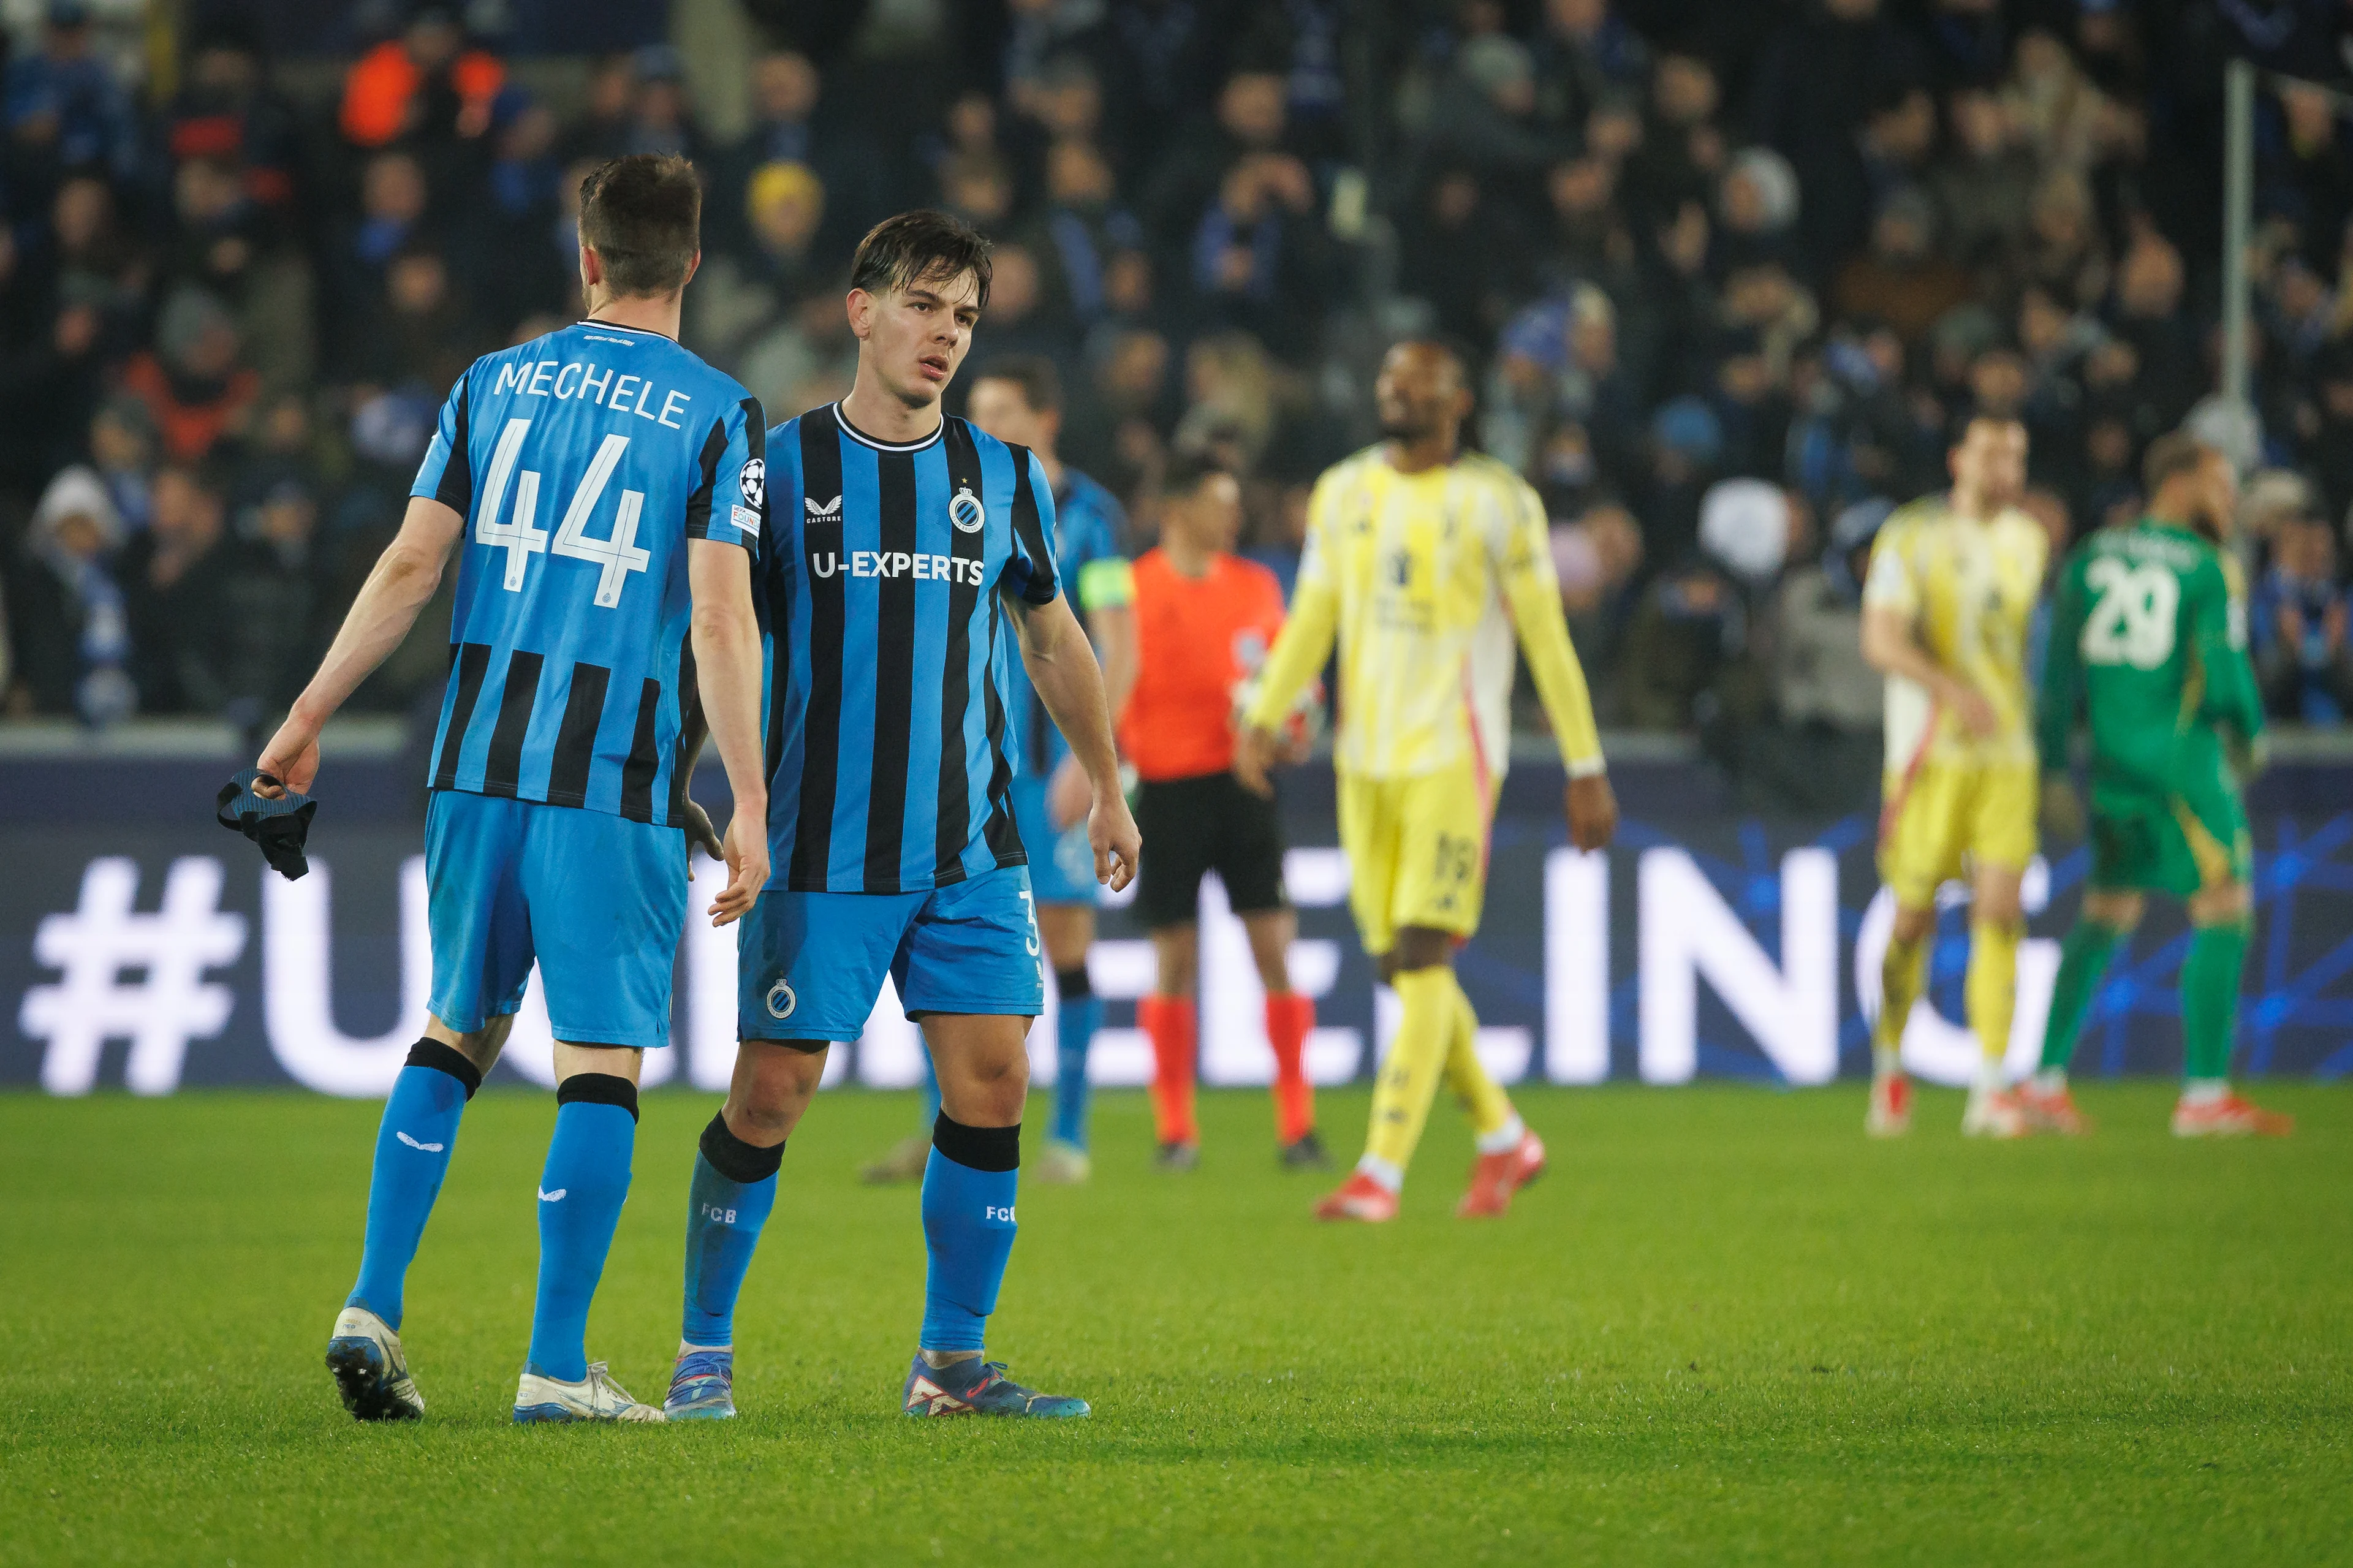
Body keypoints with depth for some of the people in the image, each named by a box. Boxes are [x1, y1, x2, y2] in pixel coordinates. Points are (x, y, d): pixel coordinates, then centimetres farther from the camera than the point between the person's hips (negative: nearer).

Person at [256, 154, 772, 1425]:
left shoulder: (494, 383, 8)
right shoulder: (716, 415, -3)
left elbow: (410, 566, 4)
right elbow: (721, 623, -11)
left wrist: (309, 717, 11)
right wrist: (748, 808, -10)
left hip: (477, 763, 4)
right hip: (615, 787, -4)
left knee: (457, 1028, 18)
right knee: (601, 1061, 0)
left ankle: (372, 1309, 9)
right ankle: (555, 1369, -2)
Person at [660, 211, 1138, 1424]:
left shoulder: (1005, 479, 8)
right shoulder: (780, 464, -2)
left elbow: (1052, 640, 22)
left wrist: (1106, 791, 25)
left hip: (971, 847, 3)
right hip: (820, 853, -3)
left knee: (993, 1082, -5)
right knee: (770, 1095, -4)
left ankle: (952, 1362, 6)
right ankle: (704, 1354, 11)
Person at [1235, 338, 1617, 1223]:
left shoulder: (1497, 502, -3)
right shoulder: (1343, 493, 12)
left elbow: (1547, 639, -1)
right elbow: (1312, 619, 15)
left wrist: (1586, 769, -2)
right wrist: (1263, 716, 1)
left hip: (1455, 752, -5)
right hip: (1366, 757, 5)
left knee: (1422, 954, -13)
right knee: (1398, 966, 6)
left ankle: (1382, 1172, -15)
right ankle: (1504, 1139, 22)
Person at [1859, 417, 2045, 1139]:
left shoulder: (2028, 542, 11)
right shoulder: (1909, 537, -5)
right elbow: (1881, 641, -16)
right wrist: (1954, 690, -28)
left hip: (2007, 754, 3)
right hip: (1930, 748, -3)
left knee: (2000, 911, -10)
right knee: (1913, 917, 1)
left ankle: (1990, 1090, -10)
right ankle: (1890, 1067, 24)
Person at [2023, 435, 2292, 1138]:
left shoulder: (2090, 559, 9)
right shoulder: (2209, 570, -8)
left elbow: (2062, 674, 8)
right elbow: (2226, 677, -13)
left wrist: (2055, 770, 12)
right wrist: (2250, 736, 6)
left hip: (2108, 759, 6)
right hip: (2181, 757, -6)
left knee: (2105, 914, 16)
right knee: (2223, 913, 0)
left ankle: (2047, 1082, 13)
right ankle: (2206, 1094, -5)